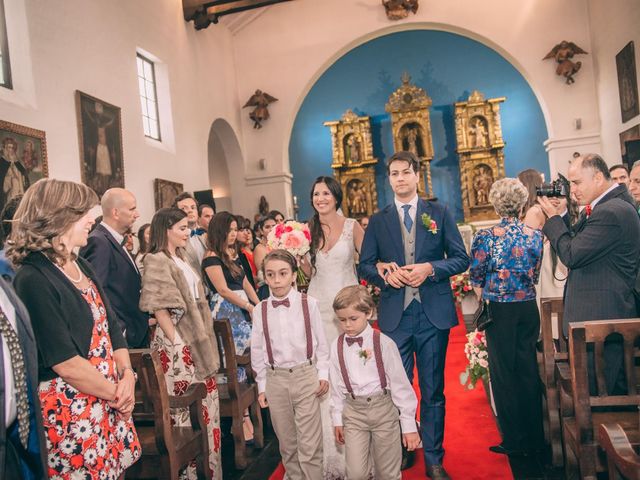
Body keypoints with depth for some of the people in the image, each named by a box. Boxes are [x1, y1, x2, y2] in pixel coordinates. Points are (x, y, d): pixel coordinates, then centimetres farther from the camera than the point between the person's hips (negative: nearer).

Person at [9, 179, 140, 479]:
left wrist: (127, 375, -6)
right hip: (70, 412, -7)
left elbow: (111, 326, 9)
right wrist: (117, 393, -10)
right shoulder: (33, 279, -19)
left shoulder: (81, 266, 8)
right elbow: (64, 362, -21)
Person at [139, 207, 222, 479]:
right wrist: (176, 342, -16)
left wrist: (204, 341, 15)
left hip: (197, 342, 9)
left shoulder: (179, 259, 15)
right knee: (185, 409, 2)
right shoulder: (156, 260, -11)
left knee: (204, 405, 14)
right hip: (177, 344, -9)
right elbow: (158, 308, -16)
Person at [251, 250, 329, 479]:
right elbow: (258, 350, 5)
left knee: (310, 445, 1)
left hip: (306, 376, -2)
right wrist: (262, 386, 8)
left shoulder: (308, 304, -7)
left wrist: (323, 374, -2)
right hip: (276, 380, 2)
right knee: (287, 443, 16)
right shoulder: (260, 310, -2)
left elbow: (320, 342, 1)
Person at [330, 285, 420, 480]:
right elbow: (337, 385, 7)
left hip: (383, 409, -2)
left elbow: (400, 383, -7)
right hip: (353, 412, 2)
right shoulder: (337, 346, -2)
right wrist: (338, 419, 12)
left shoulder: (383, 343, -12)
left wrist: (409, 424, -5)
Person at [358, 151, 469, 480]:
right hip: (395, 314, 1)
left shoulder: (439, 213, 5)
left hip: (434, 313, -1)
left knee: (433, 390, 9)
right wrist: (385, 273, -13)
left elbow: (461, 258, 2)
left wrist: (429, 268, -14)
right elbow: (364, 265, 7)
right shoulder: (378, 221, 8)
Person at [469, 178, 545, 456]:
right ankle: (535, 438, 25)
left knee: (504, 373, 7)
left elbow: (476, 278, -6)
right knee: (529, 369, 14)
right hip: (528, 308, 4)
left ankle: (515, 441, 17)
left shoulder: (485, 237, -13)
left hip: (499, 310, -3)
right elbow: (535, 275, 7)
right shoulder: (535, 235, -3)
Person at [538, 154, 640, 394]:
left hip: (601, 319, -10)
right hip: (608, 317, 10)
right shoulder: (609, 205, 11)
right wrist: (562, 214, 2)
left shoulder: (611, 212, -22)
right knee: (616, 390, 20)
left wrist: (554, 218, -9)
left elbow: (571, 255, -21)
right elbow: (576, 242, 15)